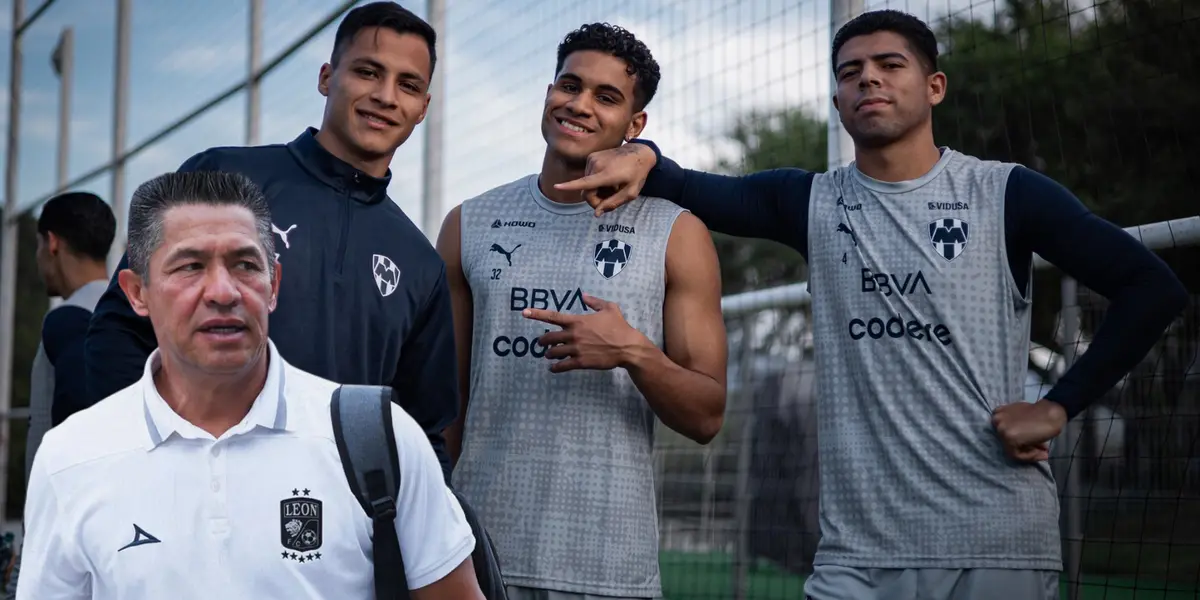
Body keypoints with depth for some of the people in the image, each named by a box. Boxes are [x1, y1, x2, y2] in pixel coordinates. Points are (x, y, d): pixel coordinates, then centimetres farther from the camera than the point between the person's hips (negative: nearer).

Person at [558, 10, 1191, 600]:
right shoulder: (812, 204, 8)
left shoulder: (1006, 194, 0)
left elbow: (1153, 288, 0)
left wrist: (1058, 407, -6)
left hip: (1001, 545, -2)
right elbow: (690, 190, -1)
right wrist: (642, 156, -23)